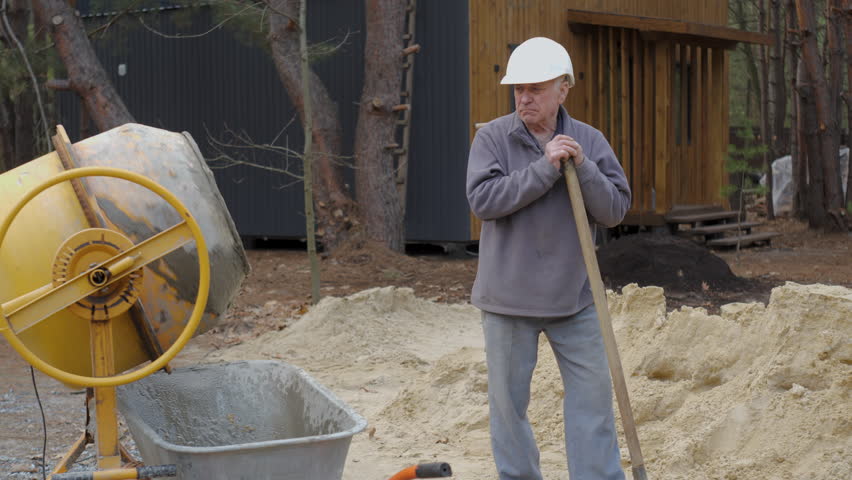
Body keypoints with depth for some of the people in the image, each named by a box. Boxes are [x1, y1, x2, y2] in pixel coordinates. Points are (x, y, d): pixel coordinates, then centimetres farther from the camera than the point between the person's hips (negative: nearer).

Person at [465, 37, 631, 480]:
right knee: (508, 399, 7)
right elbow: (483, 199, -18)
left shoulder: (590, 141, 2)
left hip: (573, 295, 2)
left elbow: (615, 210, -3)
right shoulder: (493, 137, -5)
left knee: (593, 394, 2)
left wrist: (582, 167, -18)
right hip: (508, 296, -2)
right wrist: (544, 169, -21)